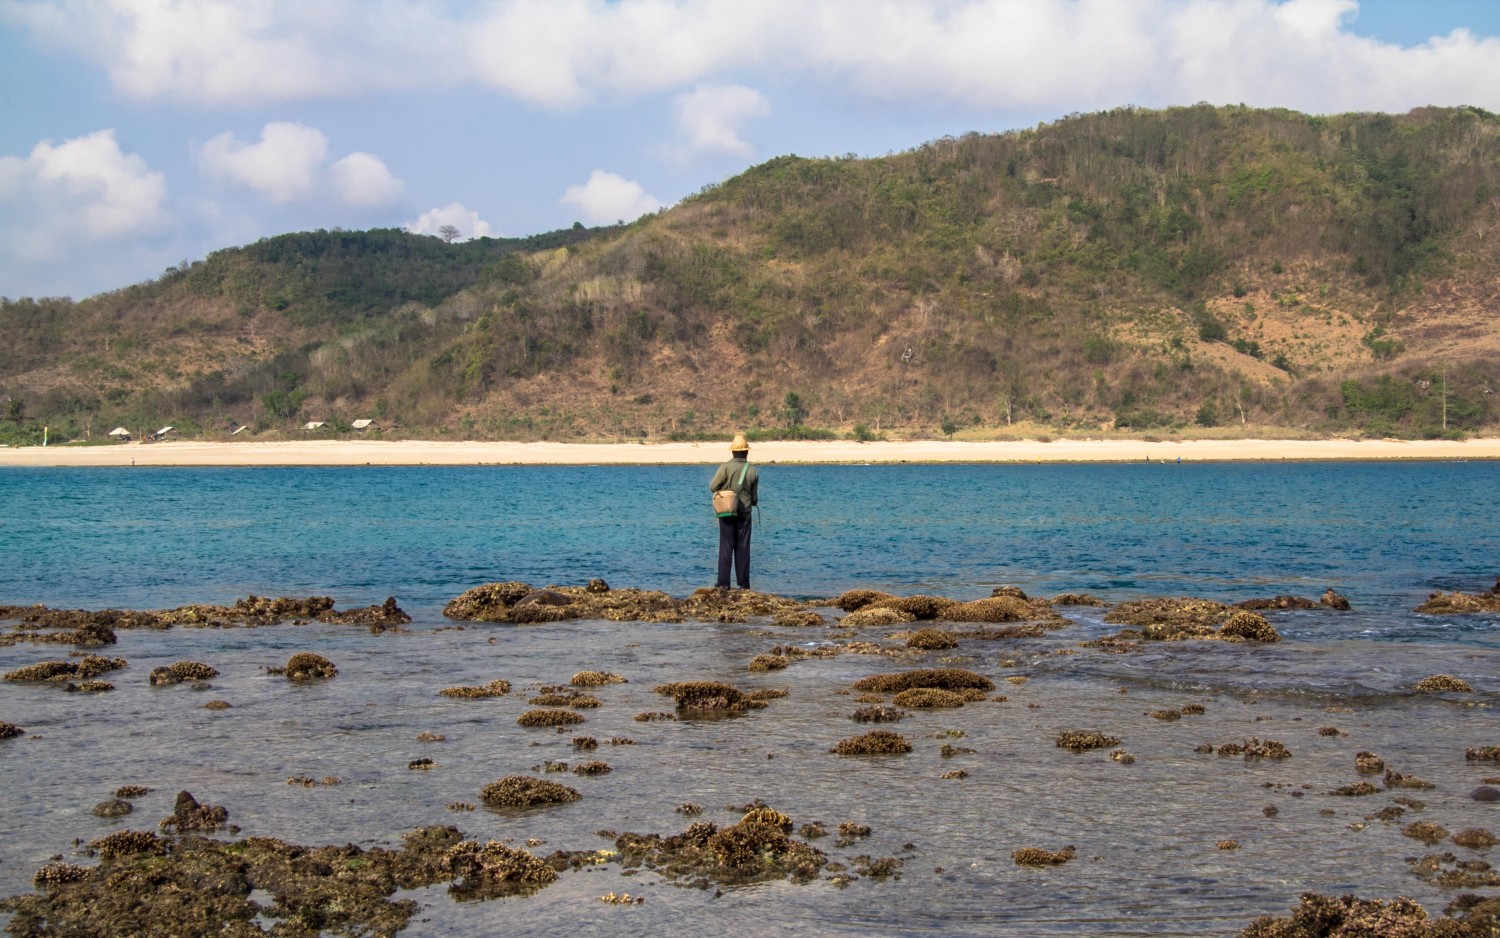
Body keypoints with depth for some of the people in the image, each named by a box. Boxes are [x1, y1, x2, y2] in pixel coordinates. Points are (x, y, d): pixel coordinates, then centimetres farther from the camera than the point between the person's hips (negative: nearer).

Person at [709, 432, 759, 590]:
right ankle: (743, 583, 6)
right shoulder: (753, 471, -2)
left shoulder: (726, 467, -11)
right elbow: (755, 497, 6)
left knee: (726, 547, 2)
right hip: (744, 513, 2)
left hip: (727, 513, -2)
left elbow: (713, 487, -8)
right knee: (743, 549, 7)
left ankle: (723, 582, -1)